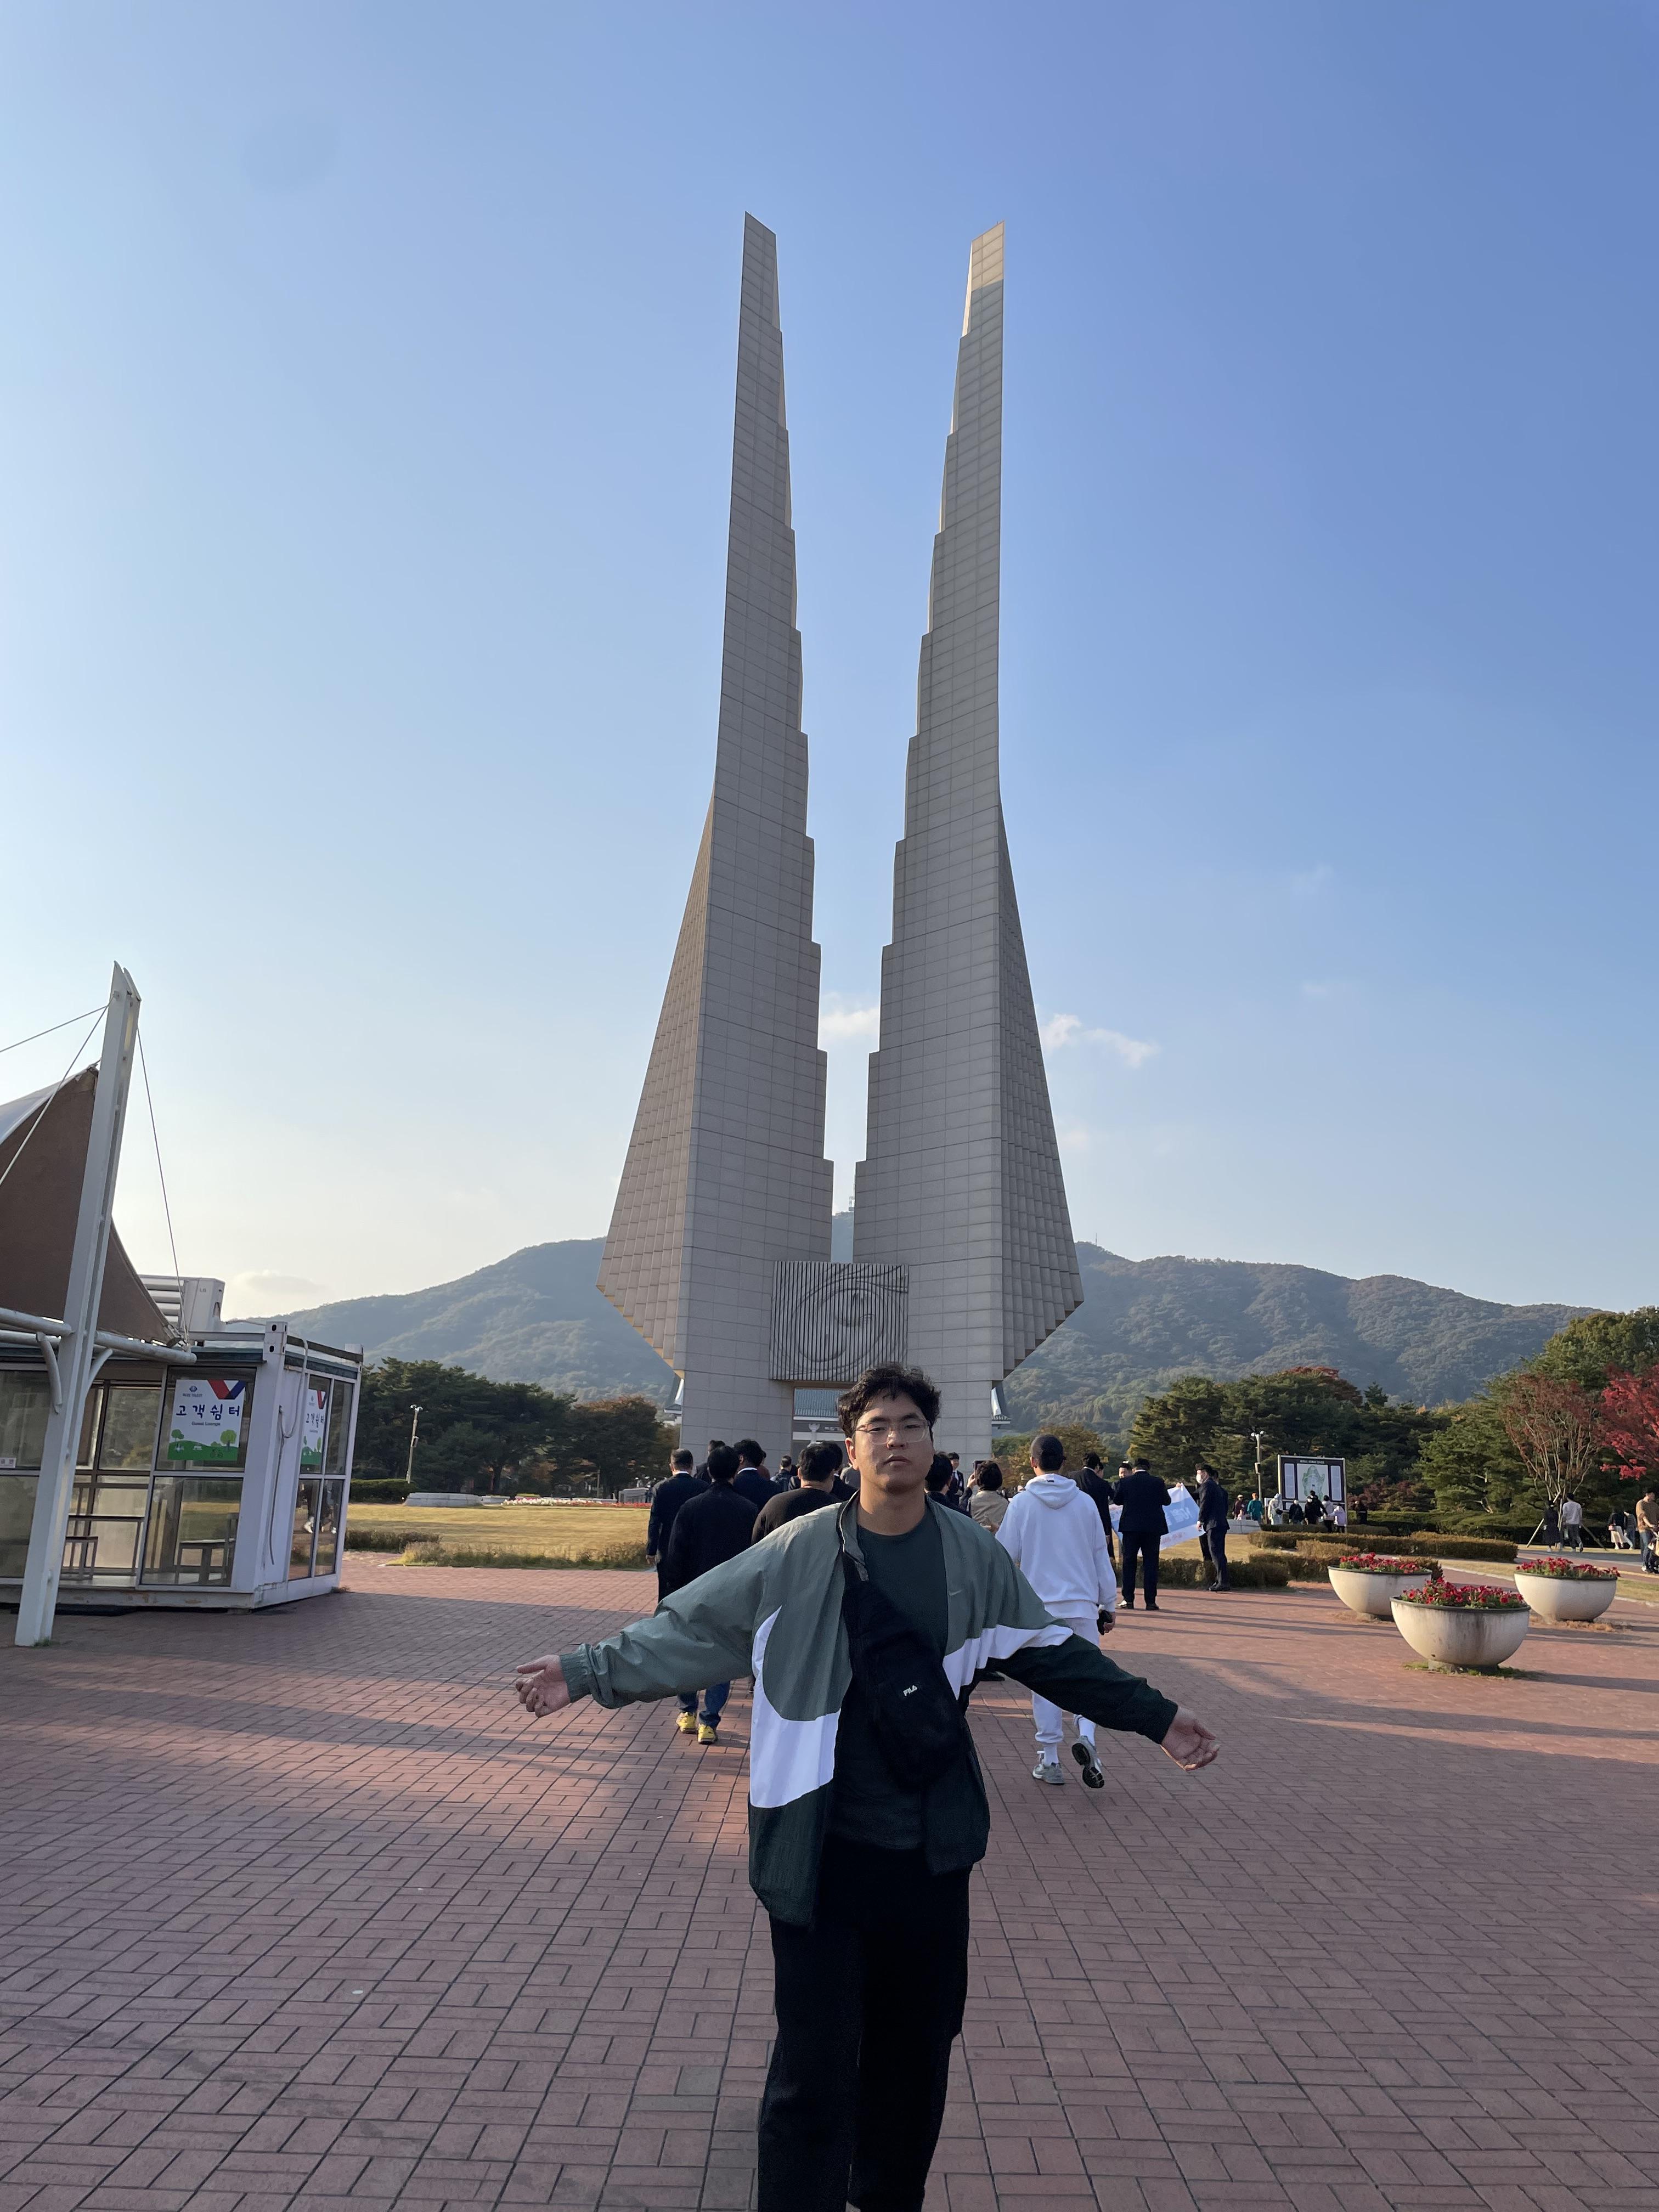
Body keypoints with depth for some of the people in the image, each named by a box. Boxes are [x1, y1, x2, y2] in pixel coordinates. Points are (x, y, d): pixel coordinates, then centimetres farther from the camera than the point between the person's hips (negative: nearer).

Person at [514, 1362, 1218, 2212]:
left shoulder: (973, 1556, -1)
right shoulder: (799, 1553, -8)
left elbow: (1052, 1653, 9)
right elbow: (691, 1628, -4)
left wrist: (1156, 1718, 10)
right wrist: (589, 1671, -12)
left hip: (930, 1851, 3)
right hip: (821, 1850, -3)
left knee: (920, 2045, 17)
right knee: (816, 2063, -1)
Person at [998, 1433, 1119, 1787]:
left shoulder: (1022, 1503, -4)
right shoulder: (1085, 1503, 3)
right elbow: (1101, 1558, 8)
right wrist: (1109, 1606, 16)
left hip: (1040, 1606, -1)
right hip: (1083, 1605, 1)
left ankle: (1049, 1761, 10)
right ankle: (1086, 1736, -12)